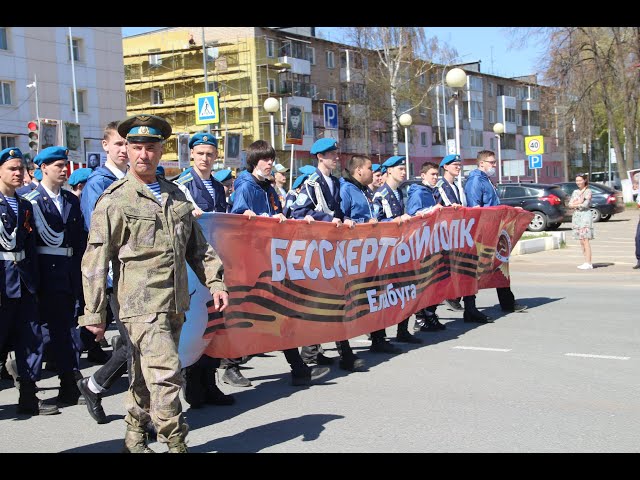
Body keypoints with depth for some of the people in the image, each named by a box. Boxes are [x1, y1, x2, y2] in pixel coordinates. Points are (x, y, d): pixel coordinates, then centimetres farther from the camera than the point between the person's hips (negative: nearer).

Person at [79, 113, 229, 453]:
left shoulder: (175, 195, 14)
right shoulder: (114, 200, -4)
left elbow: (197, 246, 20)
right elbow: (95, 260, -5)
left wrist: (214, 282, 8)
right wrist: (94, 314, -7)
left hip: (175, 304, 6)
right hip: (141, 302, -6)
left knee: (147, 375, 15)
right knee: (166, 373, -13)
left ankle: (134, 438, 29)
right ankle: (175, 444, -3)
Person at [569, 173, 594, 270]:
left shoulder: (588, 191, -3)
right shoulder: (575, 192, 16)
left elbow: (585, 204, -14)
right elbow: (570, 205, 6)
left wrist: (575, 204, -2)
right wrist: (579, 202, -9)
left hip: (585, 215, -7)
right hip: (577, 216, 7)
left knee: (585, 240, -12)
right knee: (581, 241, 6)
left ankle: (588, 263, -14)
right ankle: (587, 262, 9)